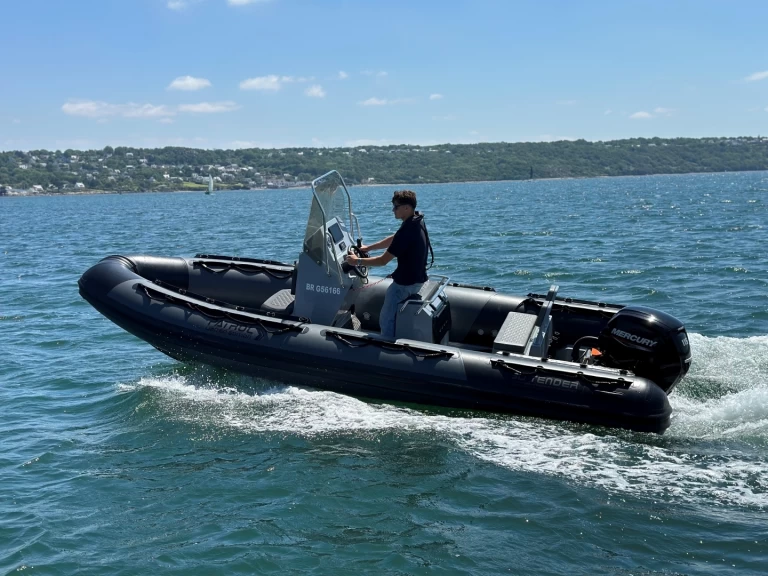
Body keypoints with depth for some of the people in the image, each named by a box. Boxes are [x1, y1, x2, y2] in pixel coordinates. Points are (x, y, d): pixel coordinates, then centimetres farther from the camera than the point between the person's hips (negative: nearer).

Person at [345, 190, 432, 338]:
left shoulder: (406, 231, -29)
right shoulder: (416, 221, 1)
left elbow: (383, 261, -23)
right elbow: (393, 240, 17)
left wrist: (357, 261, -12)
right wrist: (368, 248, 17)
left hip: (406, 282, -10)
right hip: (417, 277, 10)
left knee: (386, 320, -1)